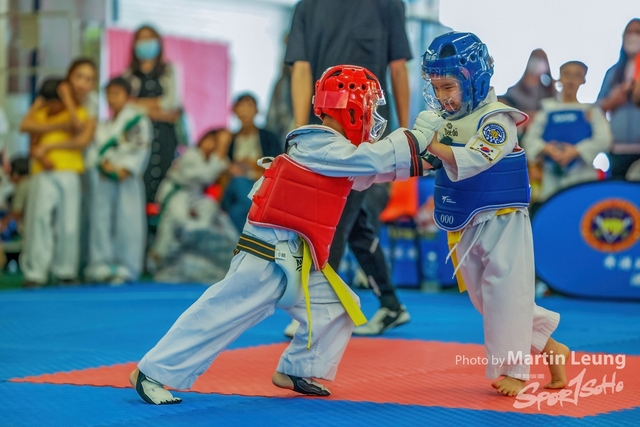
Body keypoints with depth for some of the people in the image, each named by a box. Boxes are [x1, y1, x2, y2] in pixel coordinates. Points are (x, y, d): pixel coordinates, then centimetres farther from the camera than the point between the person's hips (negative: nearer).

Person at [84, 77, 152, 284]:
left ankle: (125, 267, -2)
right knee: (101, 220, 1)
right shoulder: (104, 125, 20)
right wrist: (105, 162, -9)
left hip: (127, 178, -5)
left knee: (126, 223, -5)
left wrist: (126, 169, -14)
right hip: (103, 179, 5)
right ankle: (103, 265, 4)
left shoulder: (137, 118, 2)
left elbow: (141, 147, -7)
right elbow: (97, 148, 11)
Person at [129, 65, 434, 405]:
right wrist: (420, 135, -16)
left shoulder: (331, 147, 13)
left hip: (296, 259, 10)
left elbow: (371, 172, 20)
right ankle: (152, 372, -2)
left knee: (335, 310, 10)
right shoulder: (321, 145, -17)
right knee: (222, 314, -8)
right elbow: (374, 159, -24)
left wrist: (416, 162, 10)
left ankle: (296, 371, 21)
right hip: (269, 255, -10)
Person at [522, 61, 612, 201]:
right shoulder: (547, 110, 12)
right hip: (553, 176, 3)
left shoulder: (591, 111, 6)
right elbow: (530, 139, 6)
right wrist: (546, 149, -15)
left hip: (582, 175, -2)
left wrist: (576, 151, -19)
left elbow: (603, 139, -6)